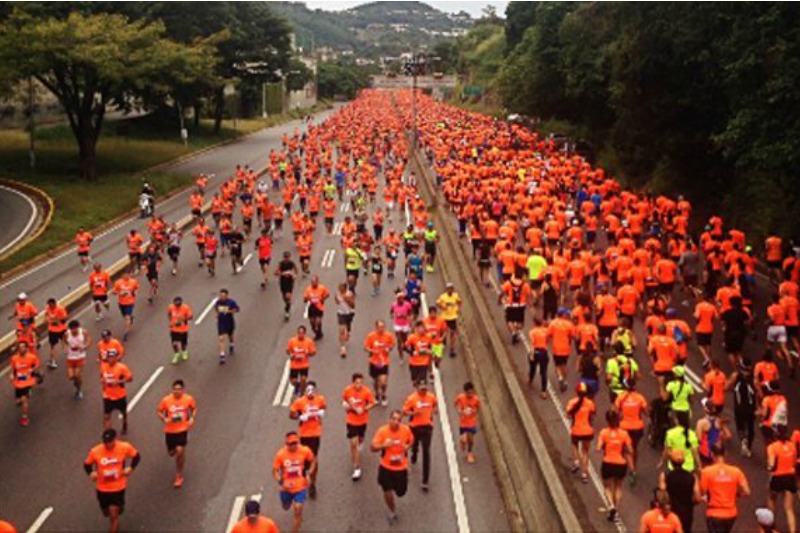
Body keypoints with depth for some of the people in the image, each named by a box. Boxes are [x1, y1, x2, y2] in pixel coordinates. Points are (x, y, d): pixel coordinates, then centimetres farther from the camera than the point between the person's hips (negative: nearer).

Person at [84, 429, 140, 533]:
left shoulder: (124, 447, -17)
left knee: (114, 514, -11)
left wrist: (130, 468, -15)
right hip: (102, 488, 2)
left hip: (118, 487, -2)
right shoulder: (95, 451, -16)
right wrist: (91, 473, -20)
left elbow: (136, 456, 1)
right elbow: (87, 464, 0)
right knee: (107, 512, 21)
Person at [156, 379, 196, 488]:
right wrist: (164, 419, -20)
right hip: (170, 430, 2)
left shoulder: (188, 399, -12)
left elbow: (194, 408, 6)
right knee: (171, 453, 13)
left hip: (183, 429, -2)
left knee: (180, 451, -12)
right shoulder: (166, 400, -14)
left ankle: (179, 476, 6)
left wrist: (192, 418, -11)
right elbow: (158, 411, -1)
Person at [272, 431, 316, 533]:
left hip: (300, 486, -1)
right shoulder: (281, 454, -19)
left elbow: (313, 461, 5)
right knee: (286, 508, 25)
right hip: (286, 487, 1)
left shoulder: (305, 451, -16)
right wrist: (281, 482, -27)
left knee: (298, 511, -11)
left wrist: (309, 474, -9)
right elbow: (275, 471, -10)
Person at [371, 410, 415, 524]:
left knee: (401, 492, 11)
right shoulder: (382, 430, -19)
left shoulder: (406, 429, -13)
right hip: (386, 467, -1)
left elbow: (411, 440, 9)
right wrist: (384, 445, -32)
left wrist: (408, 446, -12)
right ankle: (392, 512, 35)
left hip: (401, 467, 1)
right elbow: (372, 447, -15)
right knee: (387, 491, 4)